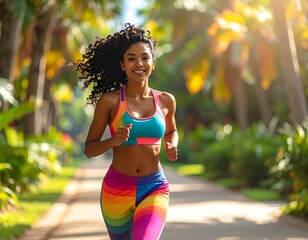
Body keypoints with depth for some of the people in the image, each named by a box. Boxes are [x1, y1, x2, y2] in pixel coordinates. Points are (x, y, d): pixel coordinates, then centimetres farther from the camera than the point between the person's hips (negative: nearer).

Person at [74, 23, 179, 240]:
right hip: (117, 188, 0)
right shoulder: (110, 101, -6)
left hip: (155, 188, 1)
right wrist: (113, 141, -21)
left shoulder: (166, 101, 3)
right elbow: (89, 149, -1)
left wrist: (172, 147, 2)